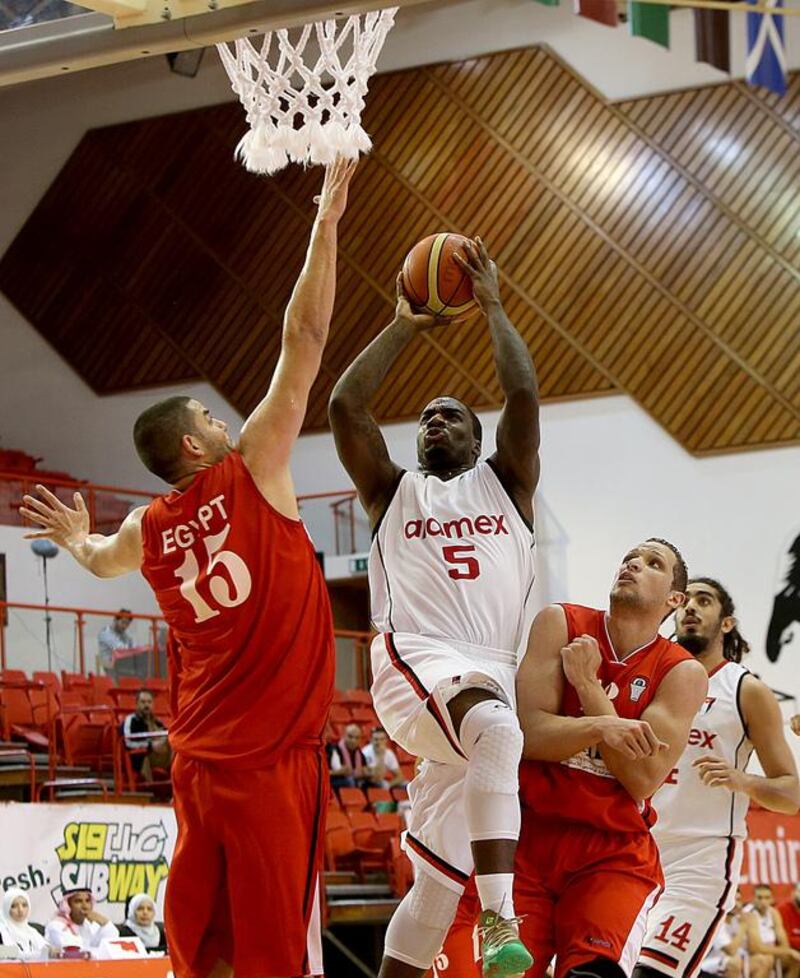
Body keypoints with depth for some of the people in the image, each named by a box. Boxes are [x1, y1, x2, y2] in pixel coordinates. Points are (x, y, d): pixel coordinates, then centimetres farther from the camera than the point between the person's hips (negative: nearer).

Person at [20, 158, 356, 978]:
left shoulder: (148, 529, 9)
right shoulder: (251, 474, -5)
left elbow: (100, 561, 35)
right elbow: (304, 342, -7)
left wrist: (74, 536, 57)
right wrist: (326, 223, -3)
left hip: (198, 758, 6)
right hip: (270, 757, -6)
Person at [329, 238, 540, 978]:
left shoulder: (506, 485, 24)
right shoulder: (393, 493, 23)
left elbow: (524, 396, 8)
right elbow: (344, 405, 9)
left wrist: (493, 308, 13)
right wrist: (405, 328, 15)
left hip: (493, 672, 3)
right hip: (416, 661, -3)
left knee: (438, 878, -3)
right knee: (497, 731, -38)